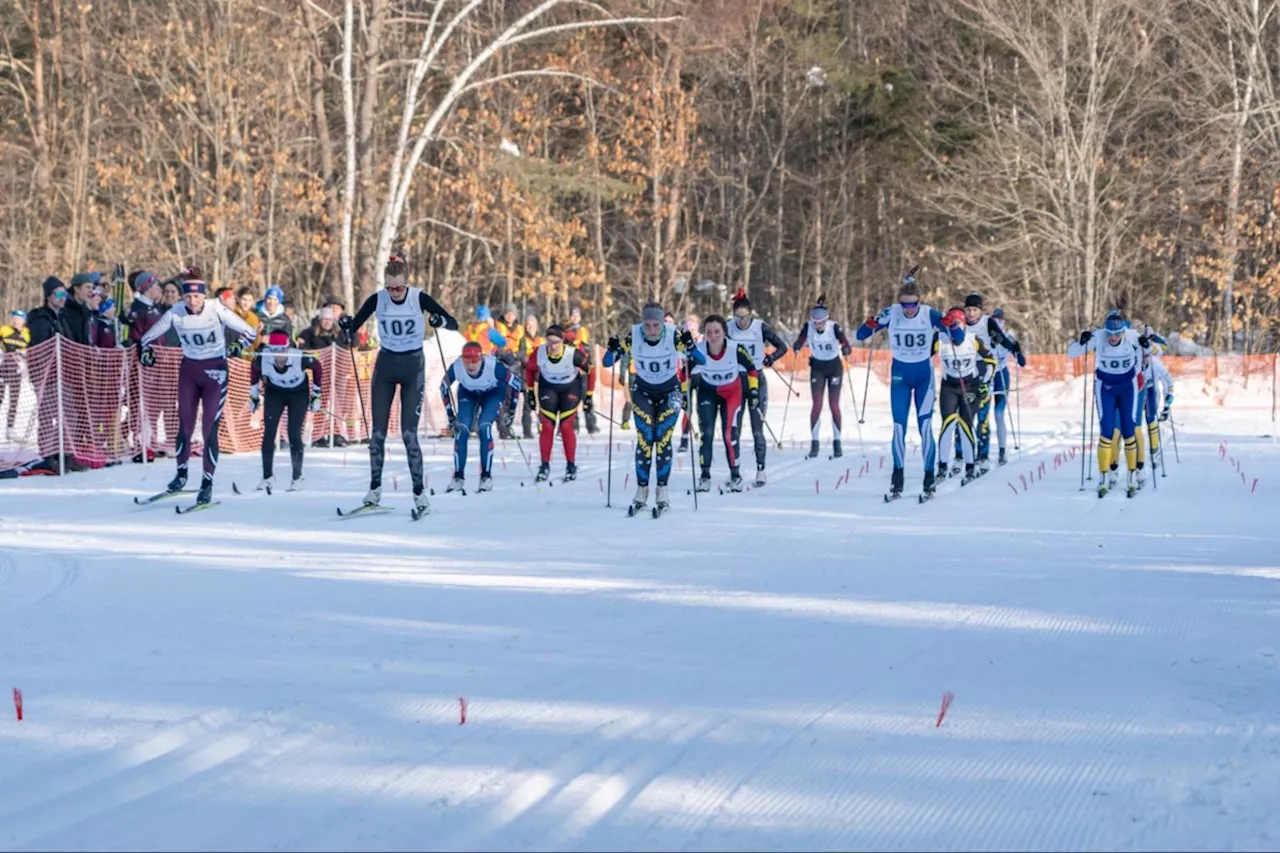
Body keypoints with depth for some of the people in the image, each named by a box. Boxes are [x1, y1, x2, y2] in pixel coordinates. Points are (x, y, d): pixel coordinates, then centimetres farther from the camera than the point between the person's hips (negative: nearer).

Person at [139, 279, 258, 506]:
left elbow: (249, 332, -11)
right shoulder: (175, 313, -8)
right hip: (189, 370, 3)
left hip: (215, 370, -3)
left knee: (210, 429, -7)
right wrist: (146, 352, -15)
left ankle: (207, 483, 0)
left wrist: (237, 346, -29)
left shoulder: (216, 310, -16)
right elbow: (148, 337, 4)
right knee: (185, 425, 4)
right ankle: (181, 473, 24)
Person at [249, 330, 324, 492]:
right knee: (268, 433, -8)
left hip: (299, 393, -2)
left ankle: (297, 477, 7)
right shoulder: (262, 359, -29)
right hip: (274, 392, 2)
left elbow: (317, 367, -12)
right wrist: (254, 395, 6)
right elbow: (254, 369, -4)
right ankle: (268, 477, 3)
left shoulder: (300, 359, -35)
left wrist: (316, 394, -5)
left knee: (294, 435, -9)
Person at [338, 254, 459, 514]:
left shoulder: (419, 298, -13)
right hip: (385, 365, 2)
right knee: (378, 432, 2)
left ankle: (419, 492, -2)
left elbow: (454, 324, -13)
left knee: (409, 433, -9)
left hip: (413, 366, -2)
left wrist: (441, 321, -35)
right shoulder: (377, 299, -8)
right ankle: (375, 487, 15)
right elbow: (353, 327, -1)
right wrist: (345, 326, -24)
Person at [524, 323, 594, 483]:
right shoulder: (539, 353, -26)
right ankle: (545, 466, 7)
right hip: (548, 387, 2)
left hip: (571, 388, -2)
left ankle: (571, 466, 9)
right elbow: (529, 369, -4)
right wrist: (530, 392, 2)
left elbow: (590, 371, -15)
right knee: (547, 426, -5)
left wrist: (589, 396, -10)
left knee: (566, 426, -6)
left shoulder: (574, 354, -32)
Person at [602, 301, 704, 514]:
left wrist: (689, 346, -39)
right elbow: (607, 363, -12)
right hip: (643, 391, 1)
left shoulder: (673, 336, -21)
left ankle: (662, 492, -4)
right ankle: (641, 491, -2)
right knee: (644, 439, -10)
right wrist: (613, 349, -32)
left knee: (662, 439, -12)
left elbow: (701, 360, -21)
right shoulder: (633, 337, -18)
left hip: (670, 391, -1)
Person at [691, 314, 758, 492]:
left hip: (733, 392, -1)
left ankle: (735, 475, 8)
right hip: (707, 391, 1)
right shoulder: (698, 350, -24)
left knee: (730, 434, -8)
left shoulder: (736, 349, -27)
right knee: (706, 433, -9)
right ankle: (705, 476, 1)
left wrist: (754, 390, -9)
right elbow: (686, 372, -5)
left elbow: (751, 369, -8)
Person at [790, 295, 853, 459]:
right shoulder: (808, 327, -16)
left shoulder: (834, 327, -22)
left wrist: (846, 349, -50)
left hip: (834, 367, -1)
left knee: (834, 405, -2)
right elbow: (799, 343, -17)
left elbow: (847, 346, -27)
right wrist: (797, 347, -41)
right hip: (817, 367, 1)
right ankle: (814, 442, 1)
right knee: (817, 405, -6)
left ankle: (837, 442, 8)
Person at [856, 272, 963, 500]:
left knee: (925, 426, -10)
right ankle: (898, 476, 11)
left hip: (924, 375, -1)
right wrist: (871, 324, -32)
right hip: (900, 375, 1)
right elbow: (860, 335, -10)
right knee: (899, 427, -2)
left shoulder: (930, 315, -14)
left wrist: (951, 325, -33)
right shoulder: (891, 314, -13)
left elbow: (959, 339, -12)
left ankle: (929, 477, -3)